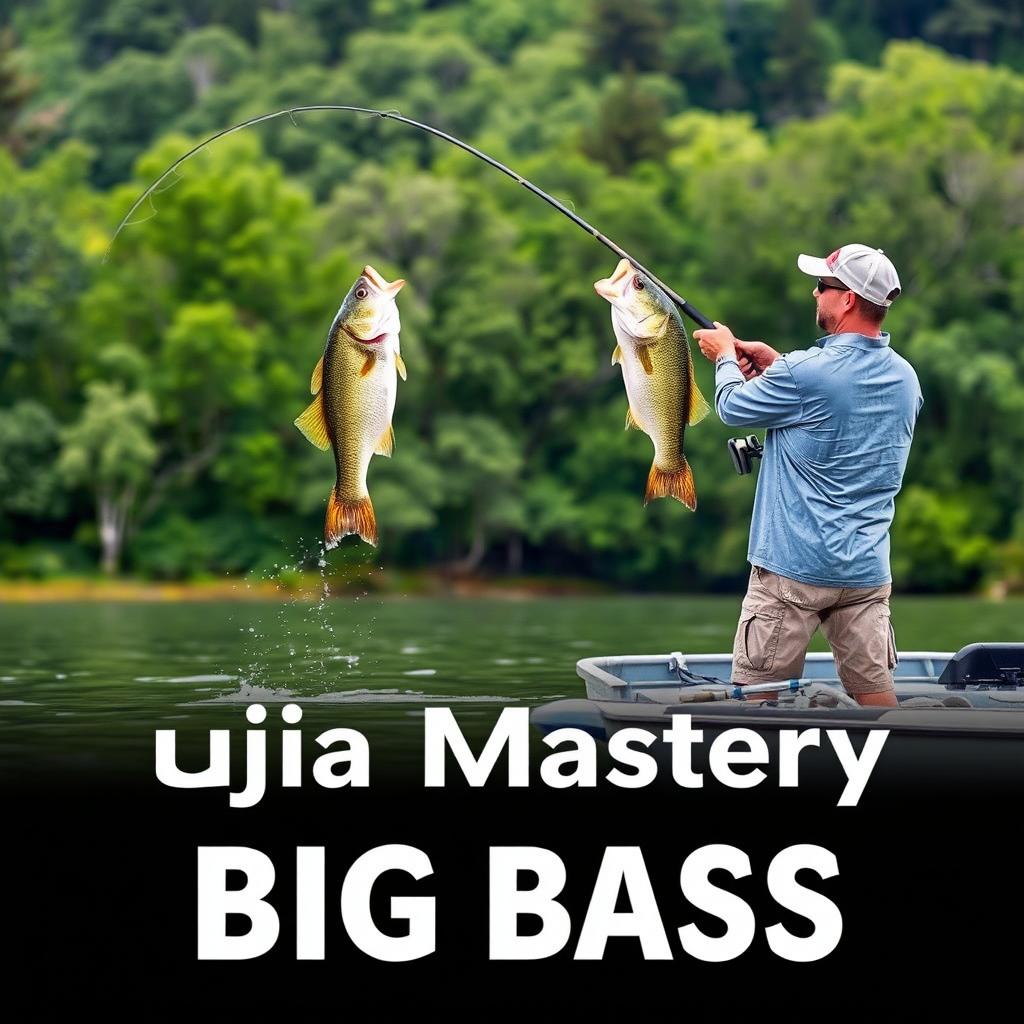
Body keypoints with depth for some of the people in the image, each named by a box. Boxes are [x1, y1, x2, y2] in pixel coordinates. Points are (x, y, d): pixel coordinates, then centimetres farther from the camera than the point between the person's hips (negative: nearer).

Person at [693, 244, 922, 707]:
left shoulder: (804, 373, -16)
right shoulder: (905, 377, 5)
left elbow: (733, 407, 0)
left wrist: (725, 356, 19)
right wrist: (776, 364, 22)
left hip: (793, 568, -6)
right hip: (868, 570, 6)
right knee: (875, 690, 8)